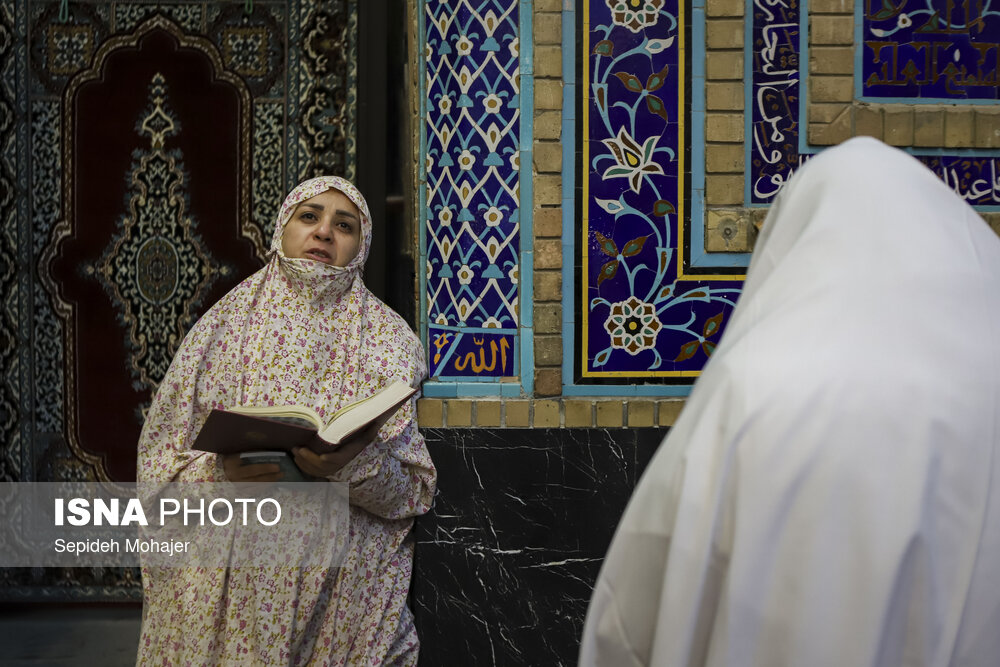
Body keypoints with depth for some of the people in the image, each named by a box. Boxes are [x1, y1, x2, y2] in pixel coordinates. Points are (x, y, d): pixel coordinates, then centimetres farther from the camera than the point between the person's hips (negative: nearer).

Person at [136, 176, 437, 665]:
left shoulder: (386, 337, 4)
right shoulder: (225, 324, 4)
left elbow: (413, 490, 0)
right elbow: (160, 460, 3)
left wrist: (355, 464, -19)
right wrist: (217, 473, -17)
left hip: (344, 587, 0)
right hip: (228, 585, 0)